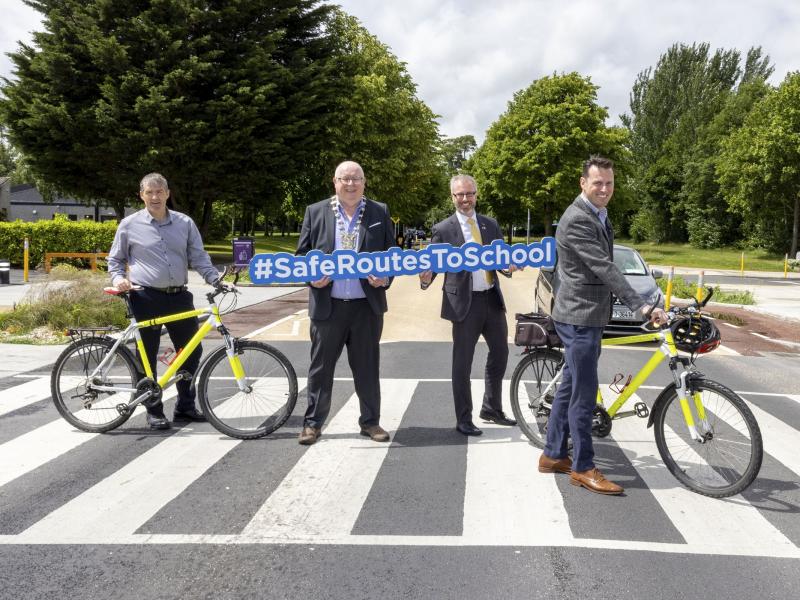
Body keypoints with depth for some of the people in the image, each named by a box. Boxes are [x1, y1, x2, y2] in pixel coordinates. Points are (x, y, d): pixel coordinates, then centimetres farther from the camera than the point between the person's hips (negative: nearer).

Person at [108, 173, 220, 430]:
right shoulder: (129, 225, 2)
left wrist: (216, 280, -9)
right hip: (146, 298, -3)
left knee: (192, 350, 7)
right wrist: (118, 278, -8)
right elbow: (115, 259, 11)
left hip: (179, 296, 3)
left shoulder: (185, 223, 7)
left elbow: (199, 258, 6)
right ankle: (154, 411, 15)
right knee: (148, 356, 2)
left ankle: (185, 405, 23)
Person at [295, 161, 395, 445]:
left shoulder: (379, 212, 6)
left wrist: (385, 277, -11)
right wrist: (311, 276, -11)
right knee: (321, 366, 8)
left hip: (367, 305, 0)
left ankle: (370, 421, 23)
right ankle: (313, 422, 21)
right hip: (327, 304, 0)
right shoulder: (315, 212, 4)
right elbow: (302, 253, 7)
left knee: (367, 366, 10)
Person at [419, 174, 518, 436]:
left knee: (500, 352, 15)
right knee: (462, 363, 2)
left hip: (492, 298, 5)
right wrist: (426, 278, -28)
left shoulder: (490, 224, 9)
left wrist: (509, 265, -13)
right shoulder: (443, 230, -4)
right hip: (464, 302, -5)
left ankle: (492, 408, 33)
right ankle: (463, 420, 15)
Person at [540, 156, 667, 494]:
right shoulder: (577, 220, -19)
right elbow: (604, 269, -25)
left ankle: (553, 456, 26)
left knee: (570, 388, 15)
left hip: (589, 316, 10)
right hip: (579, 318, -10)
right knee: (584, 395, -3)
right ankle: (583, 468, 8)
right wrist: (642, 307, -28)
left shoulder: (600, 215, 13)